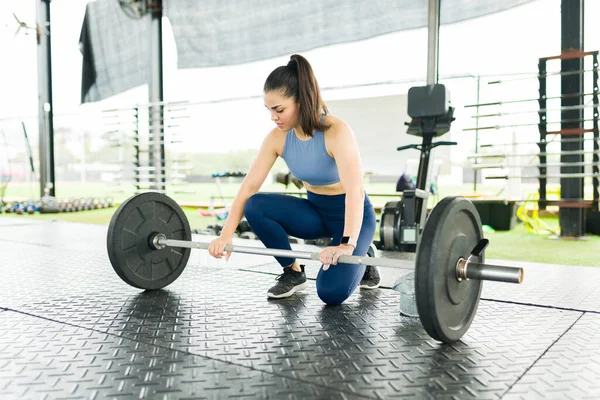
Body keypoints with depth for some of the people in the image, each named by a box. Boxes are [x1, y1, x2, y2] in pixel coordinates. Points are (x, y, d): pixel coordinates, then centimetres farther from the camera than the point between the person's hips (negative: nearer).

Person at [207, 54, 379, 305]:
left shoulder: (336, 132, -27)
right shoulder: (278, 137, -12)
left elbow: (355, 191, -38)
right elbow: (249, 186, -13)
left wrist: (348, 244, -51)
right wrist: (226, 234, -23)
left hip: (351, 214, -5)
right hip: (315, 210, 5)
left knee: (332, 292, -25)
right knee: (255, 206, -21)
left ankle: (361, 261, 10)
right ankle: (293, 272, -2)